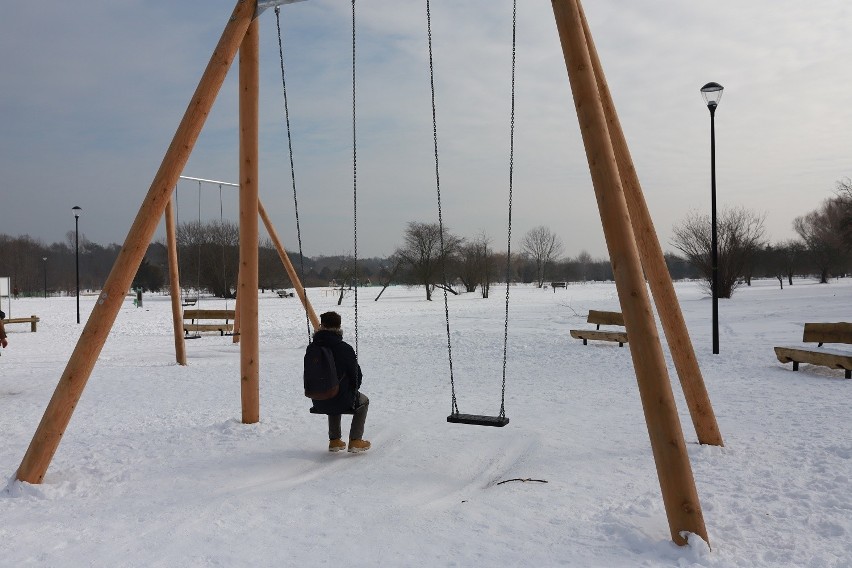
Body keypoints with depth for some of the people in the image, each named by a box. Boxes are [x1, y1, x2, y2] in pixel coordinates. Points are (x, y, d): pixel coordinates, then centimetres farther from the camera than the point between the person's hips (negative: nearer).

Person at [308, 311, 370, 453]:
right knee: (363, 401, 26)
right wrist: (353, 391, 15)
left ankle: (334, 441, 37)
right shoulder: (345, 348, -17)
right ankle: (355, 441, 19)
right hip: (342, 401, -4)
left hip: (318, 402, 4)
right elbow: (356, 376, -7)